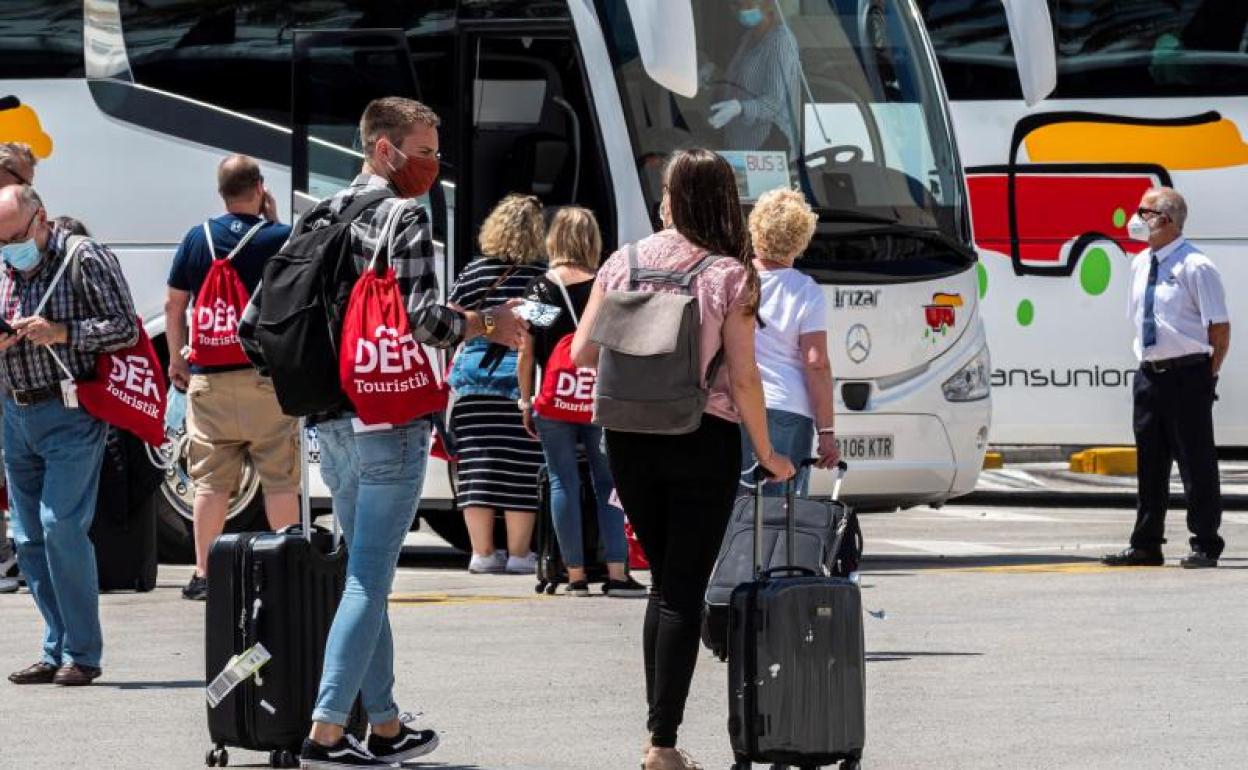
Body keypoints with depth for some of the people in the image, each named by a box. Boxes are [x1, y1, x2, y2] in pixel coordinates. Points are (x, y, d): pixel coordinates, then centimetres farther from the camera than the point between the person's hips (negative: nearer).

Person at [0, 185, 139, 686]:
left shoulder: (83, 259, -7)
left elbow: (126, 327, -9)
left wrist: (61, 333, -19)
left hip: (71, 415, -7)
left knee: (61, 527, -14)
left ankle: (82, 654, -7)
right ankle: (56, 652, 14)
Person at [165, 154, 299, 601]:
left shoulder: (197, 239, 1)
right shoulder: (280, 238, -4)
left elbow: (174, 304, 5)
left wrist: (176, 359, 17)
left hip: (210, 376, 2)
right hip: (268, 376, -1)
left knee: (211, 481, 5)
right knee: (280, 481, 4)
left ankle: (203, 575, 5)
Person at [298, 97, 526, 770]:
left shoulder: (321, 216, 13)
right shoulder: (404, 216, -11)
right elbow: (421, 318, -19)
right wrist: (485, 325, -4)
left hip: (330, 418, 8)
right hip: (388, 418, -8)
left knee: (365, 574, 15)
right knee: (369, 579, -6)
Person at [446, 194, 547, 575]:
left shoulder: (475, 270, 2)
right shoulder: (542, 276, -1)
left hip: (476, 375, 1)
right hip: (526, 379, -1)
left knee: (477, 465, 4)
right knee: (520, 468, 3)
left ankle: (482, 552, 4)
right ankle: (518, 553, 5)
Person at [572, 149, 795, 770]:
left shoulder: (623, 263, 1)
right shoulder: (729, 276, -8)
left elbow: (582, 353, 1)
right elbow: (743, 379, -11)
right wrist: (767, 454, 0)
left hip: (629, 437, 3)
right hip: (703, 440, -3)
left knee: (665, 580, 17)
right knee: (684, 591, 1)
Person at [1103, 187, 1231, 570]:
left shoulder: (1195, 266, -11)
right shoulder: (1140, 264, 11)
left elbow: (1220, 327, -9)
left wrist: (1207, 374, -7)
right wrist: (1150, 363, 13)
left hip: (1188, 375, -7)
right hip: (1150, 375, 7)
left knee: (1196, 461, -2)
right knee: (1149, 462, 10)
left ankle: (1205, 545, 4)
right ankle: (1146, 546, 17)